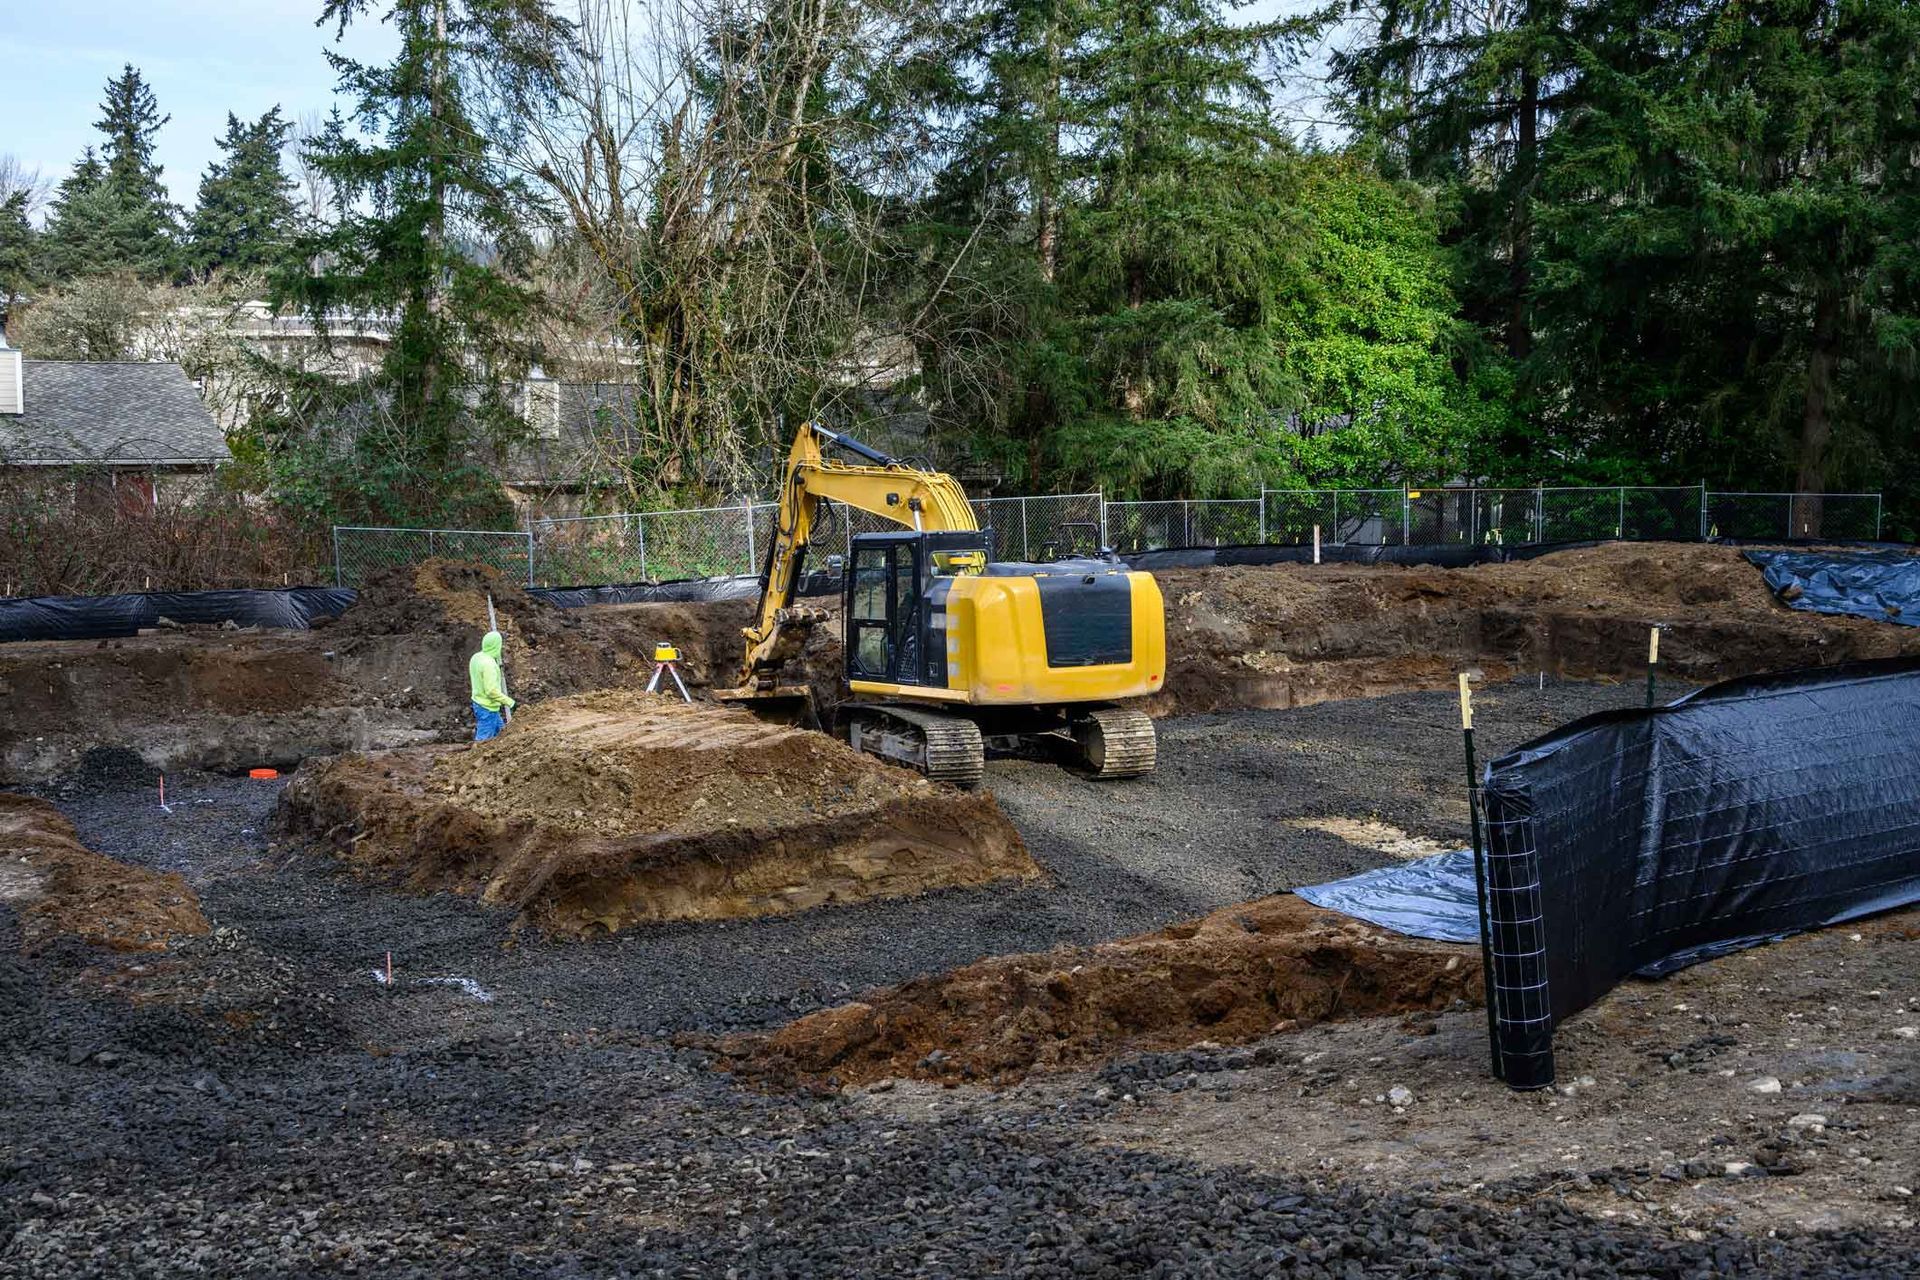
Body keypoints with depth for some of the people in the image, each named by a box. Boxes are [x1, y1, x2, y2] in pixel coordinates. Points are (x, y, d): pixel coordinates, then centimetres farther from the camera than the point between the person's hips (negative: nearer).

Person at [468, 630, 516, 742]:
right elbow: (492, 691, -27)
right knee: (484, 738, 1)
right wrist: (509, 702, -19)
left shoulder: (476, 657, 1)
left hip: (478, 702, 9)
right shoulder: (488, 664, -27)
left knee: (499, 728, 24)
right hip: (487, 707, -9)